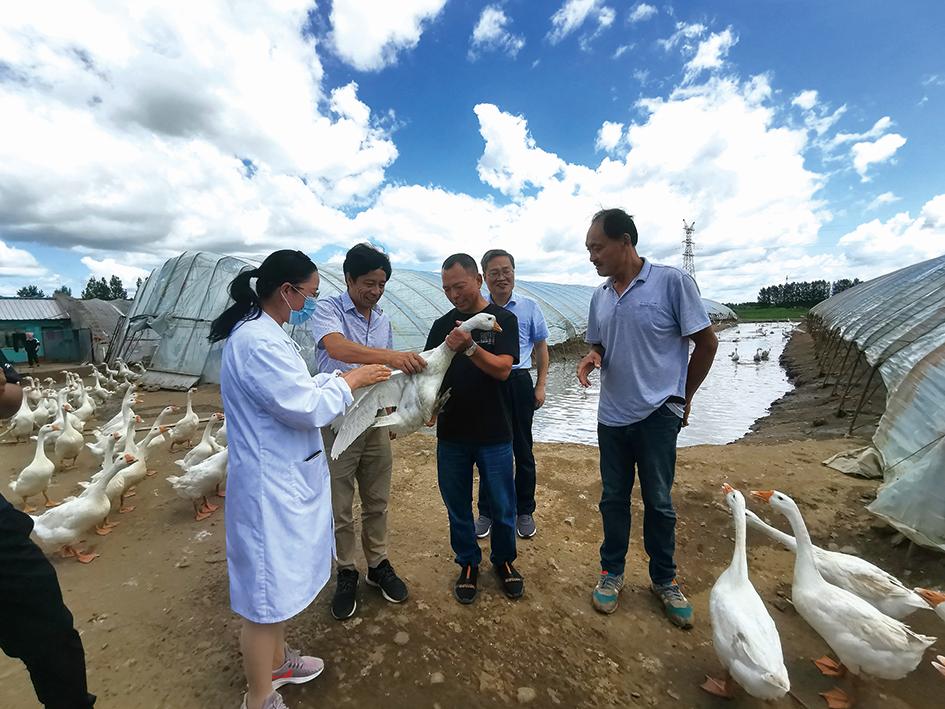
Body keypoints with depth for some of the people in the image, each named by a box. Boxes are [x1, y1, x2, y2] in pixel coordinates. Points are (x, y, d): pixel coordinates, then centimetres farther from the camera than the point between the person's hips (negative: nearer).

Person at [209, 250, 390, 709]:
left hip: (283, 479, 11)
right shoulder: (258, 341, -25)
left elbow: (296, 388, 15)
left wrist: (345, 379, 6)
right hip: (271, 486, -11)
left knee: (280, 582, 26)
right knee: (266, 593, 8)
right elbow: (307, 408, -25)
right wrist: (349, 381, -11)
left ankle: (276, 662, 48)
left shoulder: (265, 333, 9)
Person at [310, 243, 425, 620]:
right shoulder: (328, 310, -11)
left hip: (375, 422, 5)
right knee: (340, 507, 10)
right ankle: (346, 573, 30)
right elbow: (337, 348, -32)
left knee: (377, 502, 16)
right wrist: (391, 356, -43)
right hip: (338, 422, -4)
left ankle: (378, 564, 35)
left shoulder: (384, 321, 6)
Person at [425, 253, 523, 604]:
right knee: (457, 505, 14)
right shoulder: (442, 325, 7)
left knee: (502, 504, 11)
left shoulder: (502, 319, -4)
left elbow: (502, 369, -15)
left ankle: (503, 559, 35)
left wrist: (469, 347, -31)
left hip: (493, 433, -3)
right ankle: (468, 564, 34)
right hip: (451, 432, 3)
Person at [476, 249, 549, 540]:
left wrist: (541, 385, 2)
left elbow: (541, 347, 8)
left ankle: (524, 512, 29)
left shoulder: (529, 307, 0)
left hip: (519, 384, 0)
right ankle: (486, 512, 28)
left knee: (523, 451, 11)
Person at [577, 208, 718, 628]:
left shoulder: (672, 282, -10)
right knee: (613, 498, 14)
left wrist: (682, 397, 1)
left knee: (658, 502, 10)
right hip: (612, 416, 5)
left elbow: (706, 342, -5)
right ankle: (612, 573, 32)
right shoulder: (600, 296, 6)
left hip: (657, 414, -4)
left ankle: (664, 580, 31)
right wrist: (590, 358, -7)